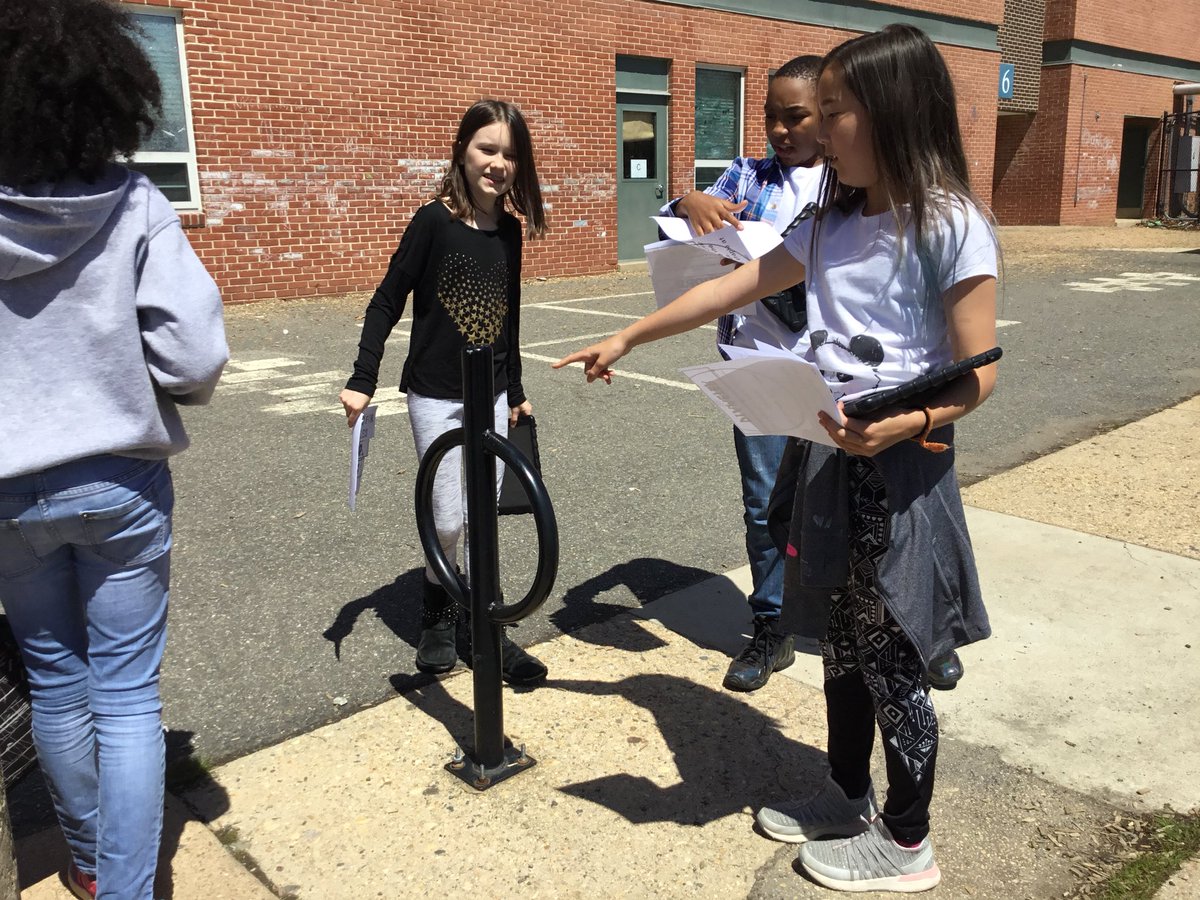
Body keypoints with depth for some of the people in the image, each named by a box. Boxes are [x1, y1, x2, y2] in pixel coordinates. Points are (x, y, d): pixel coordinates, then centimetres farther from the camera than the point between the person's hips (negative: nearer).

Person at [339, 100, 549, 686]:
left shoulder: (509, 230, 4)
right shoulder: (434, 221, -11)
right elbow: (386, 302, -8)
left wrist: (515, 390, 18)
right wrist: (361, 381, -12)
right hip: (437, 395, -4)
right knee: (449, 521, -3)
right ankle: (438, 616, 23)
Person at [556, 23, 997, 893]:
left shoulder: (951, 227, -12)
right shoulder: (833, 224, 8)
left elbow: (978, 374, -13)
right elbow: (732, 289, 13)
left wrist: (907, 425, -31)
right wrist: (629, 337, 16)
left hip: (902, 469, -6)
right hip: (827, 460, 7)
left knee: (892, 659, 6)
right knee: (841, 645, 18)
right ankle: (848, 797, 38)